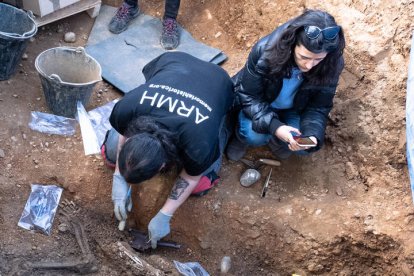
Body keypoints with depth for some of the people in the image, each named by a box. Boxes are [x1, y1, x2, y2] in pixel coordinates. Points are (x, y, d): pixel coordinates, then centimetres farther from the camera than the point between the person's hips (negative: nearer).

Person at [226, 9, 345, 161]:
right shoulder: (265, 50, -35)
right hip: (258, 101, -2)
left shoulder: (331, 65, -28)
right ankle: (241, 137, 8)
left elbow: (319, 107, -16)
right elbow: (248, 96, -26)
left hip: (292, 109, 3)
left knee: (305, 146, -19)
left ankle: (275, 141, 15)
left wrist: (312, 134, -38)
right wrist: (273, 125, -42)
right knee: (256, 136, -30)